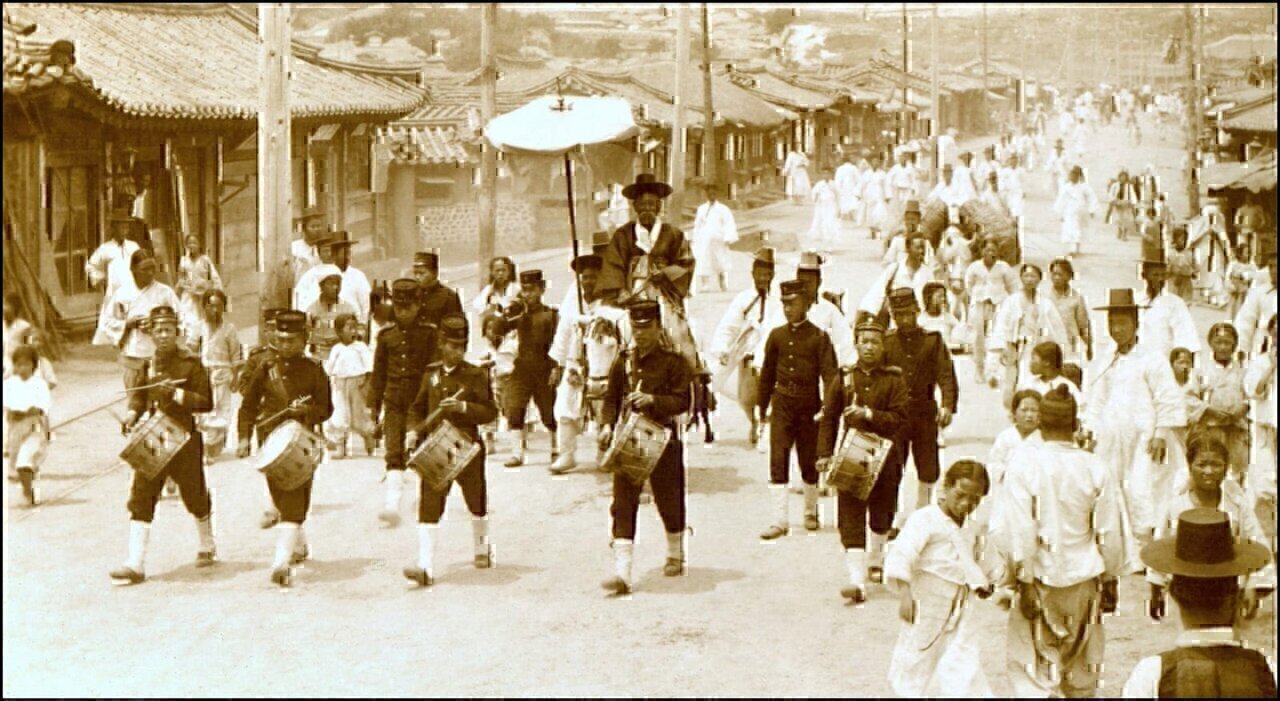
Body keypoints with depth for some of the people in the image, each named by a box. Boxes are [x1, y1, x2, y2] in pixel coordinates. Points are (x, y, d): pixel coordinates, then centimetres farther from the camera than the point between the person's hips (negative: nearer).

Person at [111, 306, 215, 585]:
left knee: (195, 497, 11)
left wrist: (176, 394, -22)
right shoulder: (147, 365, 7)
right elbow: (138, 395, 20)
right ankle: (135, 564, -9)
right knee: (140, 497, -7)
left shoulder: (191, 364, -7)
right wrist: (133, 413, 0)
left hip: (184, 439, -3)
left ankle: (207, 546, 38)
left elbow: (206, 403, -10)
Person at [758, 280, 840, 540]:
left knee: (809, 462, 9)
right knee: (778, 461, -7)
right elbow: (767, 374, 13)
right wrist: (763, 408, 15)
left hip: (809, 407, -2)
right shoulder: (777, 336, 6)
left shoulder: (819, 337, -4)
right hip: (782, 405, 2)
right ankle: (780, 520, -8)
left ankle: (811, 512, 30)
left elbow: (830, 374, -8)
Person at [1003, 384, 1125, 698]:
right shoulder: (1096, 468, -5)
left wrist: (1024, 581, -9)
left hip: (1043, 577, -3)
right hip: (1084, 577, 3)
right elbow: (1110, 533, 1)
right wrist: (1110, 581, 13)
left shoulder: (1024, 460, -13)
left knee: (1032, 664, 4)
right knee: (1083, 665, 17)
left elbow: (1020, 529, -15)